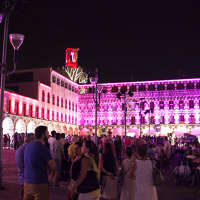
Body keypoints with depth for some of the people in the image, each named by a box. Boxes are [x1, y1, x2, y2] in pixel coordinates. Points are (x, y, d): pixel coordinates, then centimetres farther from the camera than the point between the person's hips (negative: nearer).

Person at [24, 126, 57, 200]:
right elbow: (54, 168, -15)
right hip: (40, 184, -7)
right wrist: (47, 166, 2)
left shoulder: (28, 146, 6)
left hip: (27, 183, 7)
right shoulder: (43, 148, -18)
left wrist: (45, 166, 2)